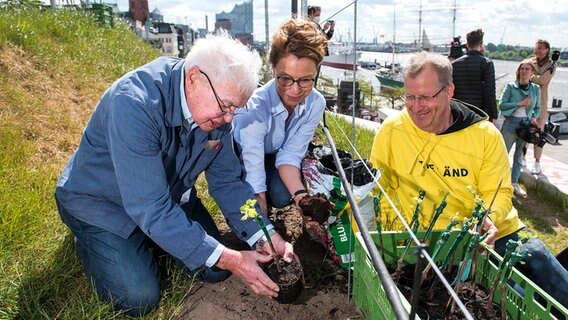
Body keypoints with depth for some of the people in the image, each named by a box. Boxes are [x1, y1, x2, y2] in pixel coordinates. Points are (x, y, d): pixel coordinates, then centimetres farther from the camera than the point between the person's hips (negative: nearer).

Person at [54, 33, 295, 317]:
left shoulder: (215, 109, -16)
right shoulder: (134, 103, -37)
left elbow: (227, 181, -8)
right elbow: (150, 208, -38)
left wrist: (268, 237, -20)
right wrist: (227, 259, -36)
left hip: (169, 193, 6)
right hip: (102, 202, -5)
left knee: (215, 271, -1)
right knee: (139, 298, -16)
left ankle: (148, 241, 23)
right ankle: (90, 242, 12)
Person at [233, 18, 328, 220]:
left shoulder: (316, 104, -27)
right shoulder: (256, 106, -40)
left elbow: (290, 155, -21)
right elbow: (254, 171, -38)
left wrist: (300, 194, -39)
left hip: (274, 155, 2)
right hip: (240, 153, -1)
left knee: (282, 195, -22)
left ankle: (265, 206, 12)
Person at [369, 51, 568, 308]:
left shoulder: (486, 135, -5)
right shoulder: (391, 131, -8)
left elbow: (499, 192, -2)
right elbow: (377, 187, 0)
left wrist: (488, 217, -23)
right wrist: (393, 235, -9)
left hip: (494, 234, 3)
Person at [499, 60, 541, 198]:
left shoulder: (536, 89, 5)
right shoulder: (510, 86, -4)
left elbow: (537, 108, 12)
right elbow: (501, 104, -10)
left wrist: (534, 117, -7)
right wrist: (519, 103, -16)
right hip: (511, 123, -3)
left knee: (519, 155, 10)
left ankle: (514, 183, 19)